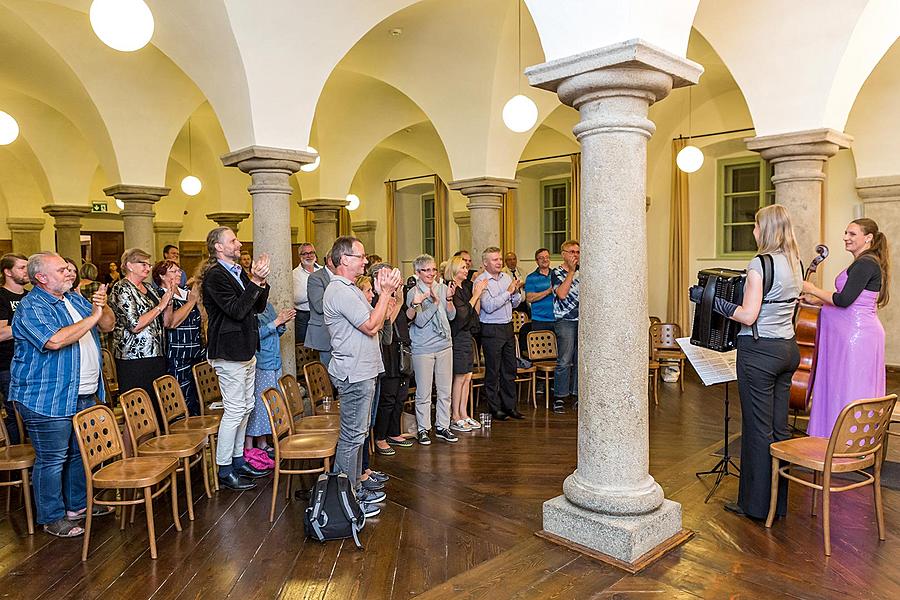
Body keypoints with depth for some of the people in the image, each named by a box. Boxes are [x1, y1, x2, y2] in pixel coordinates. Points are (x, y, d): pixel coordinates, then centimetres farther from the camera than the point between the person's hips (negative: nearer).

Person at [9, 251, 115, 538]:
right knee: (52, 460, 3)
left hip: (84, 394, 8)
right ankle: (52, 518, 17)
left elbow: (107, 326, 12)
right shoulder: (31, 307, -15)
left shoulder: (74, 298, 11)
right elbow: (55, 340, -31)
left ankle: (78, 504, 33)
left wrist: (102, 306, -9)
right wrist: (93, 317, -24)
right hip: (47, 399, -8)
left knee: (81, 453, 18)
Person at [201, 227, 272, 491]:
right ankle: (224, 471, 7)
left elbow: (258, 306, 12)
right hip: (229, 352, -10)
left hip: (245, 349, 10)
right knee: (235, 409, -5)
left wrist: (261, 281, -3)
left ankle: (238, 459, 28)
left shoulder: (239, 272, 13)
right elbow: (237, 310, -24)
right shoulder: (214, 276, -15)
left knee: (247, 406, 15)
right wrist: (254, 281, -22)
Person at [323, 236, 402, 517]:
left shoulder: (350, 289, 17)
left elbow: (376, 321, 15)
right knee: (352, 436, -2)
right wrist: (386, 292, -14)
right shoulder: (340, 291, -18)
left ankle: (355, 488, 29)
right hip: (354, 374, -11)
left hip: (361, 371, 11)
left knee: (357, 433, 18)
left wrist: (384, 292, 4)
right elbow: (372, 326, -21)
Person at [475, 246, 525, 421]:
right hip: (491, 330, -6)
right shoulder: (481, 281, -10)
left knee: (510, 369, 12)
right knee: (493, 371, 2)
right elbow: (489, 306, -20)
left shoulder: (507, 277, 10)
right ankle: (495, 408, 12)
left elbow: (515, 303, 16)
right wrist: (508, 292, -18)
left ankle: (510, 406, 22)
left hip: (508, 327, 7)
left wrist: (516, 291, -4)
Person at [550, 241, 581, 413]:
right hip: (565, 321, -6)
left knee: (581, 360, 7)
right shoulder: (556, 273, -3)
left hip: (582, 321, 6)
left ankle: (576, 394, 17)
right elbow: (561, 294, -17)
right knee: (564, 361, -6)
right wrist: (571, 271, -13)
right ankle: (559, 397, 2)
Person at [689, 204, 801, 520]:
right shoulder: (794, 263, 9)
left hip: (759, 351, -8)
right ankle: (779, 500, 23)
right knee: (779, 427, 13)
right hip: (788, 349, 8)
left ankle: (756, 503, 12)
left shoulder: (760, 263, -15)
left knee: (758, 429, 1)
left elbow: (748, 316, -19)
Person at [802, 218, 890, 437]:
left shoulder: (865, 264, -15)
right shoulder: (867, 263, 16)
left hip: (856, 335, -10)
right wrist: (815, 300, 16)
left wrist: (813, 290, -11)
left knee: (849, 391, -4)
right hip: (856, 333, 10)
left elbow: (844, 300, -23)